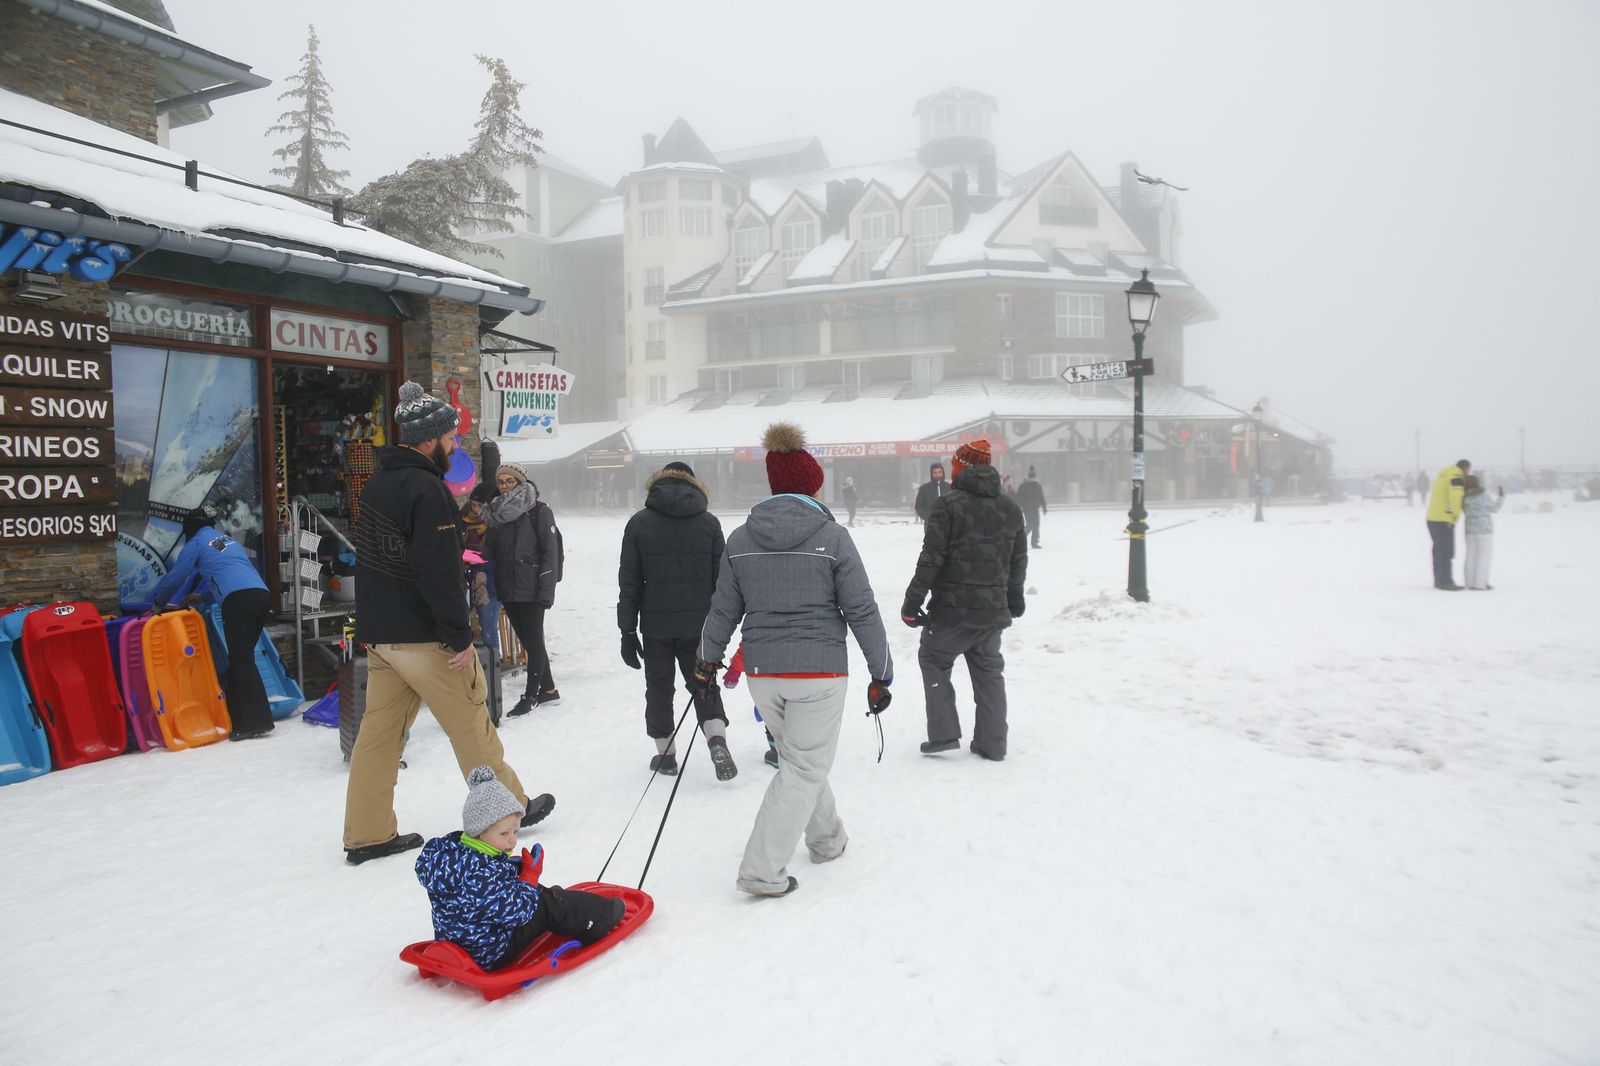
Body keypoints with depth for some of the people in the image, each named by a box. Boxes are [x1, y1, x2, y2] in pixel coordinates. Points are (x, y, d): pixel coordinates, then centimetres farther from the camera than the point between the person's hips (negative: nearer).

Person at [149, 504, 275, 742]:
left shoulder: (196, 543, 16)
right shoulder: (229, 540, 33)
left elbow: (175, 577, 20)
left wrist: (156, 599, 37)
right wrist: (202, 596, 50)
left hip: (237, 600, -7)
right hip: (262, 595, 7)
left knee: (241, 661, -7)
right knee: (241, 658, 13)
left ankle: (257, 721, -14)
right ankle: (237, 718, 15)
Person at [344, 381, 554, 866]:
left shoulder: (377, 485, 13)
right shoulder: (427, 490, -18)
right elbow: (438, 573, -23)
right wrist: (460, 637, -18)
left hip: (378, 632, 9)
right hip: (424, 635, -9)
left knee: (379, 730, 10)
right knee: (471, 725, 4)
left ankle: (367, 834, 14)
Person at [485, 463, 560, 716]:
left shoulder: (539, 510, -6)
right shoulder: (496, 512, 12)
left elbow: (550, 552, -10)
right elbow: (493, 553, 15)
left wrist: (546, 592, -15)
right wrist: (495, 589, 8)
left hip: (531, 590, -6)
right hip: (507, 591, 6)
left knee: (533, 642, 1)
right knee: (528, 642, 12)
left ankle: (530, 695, 9)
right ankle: (548, 690, 23)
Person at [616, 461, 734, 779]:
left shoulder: (638, 523, 0)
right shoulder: (709, 522, 1)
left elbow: (629, 581, -1)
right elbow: (721, 577, 3)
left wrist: (628, 630, 3)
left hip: (656, 624, 0)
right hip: (698, 623, 1)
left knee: (659, 687, 14)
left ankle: (665, 755, 22)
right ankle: (717, 740, -9)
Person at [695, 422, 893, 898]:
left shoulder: (740, 540, 1)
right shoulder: (832, 537, -9)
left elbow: (724, 610, 9)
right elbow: (861, 612, -7)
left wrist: (707, 662, 25)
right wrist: (882, 674, 2)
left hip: (762, 671, 4)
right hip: (819, 670, -4)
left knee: (796, 757, 24)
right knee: (805, 769, 6)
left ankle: (826, 836, 40)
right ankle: (762, 870, 3)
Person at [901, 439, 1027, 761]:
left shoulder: (948, 505, -12)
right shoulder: (1011, 509, 8)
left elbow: (931, 558, -15)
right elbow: (1019, 561, 16)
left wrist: (912, 602, -9)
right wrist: (1015, 600, 29)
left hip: (952, 609, -5)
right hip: (994, 611, 5)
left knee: (933, 660, 13)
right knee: (989, 671, 16)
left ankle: (943, 734, 8)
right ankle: (992, 744, 19)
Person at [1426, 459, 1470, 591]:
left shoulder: (1443, 476, 19)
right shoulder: (1456, 477, -10)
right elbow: (1455, 497, -21)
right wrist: (1457, 515, -7)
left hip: (1433, 518, 9)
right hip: (1444, 520, -9)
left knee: (1439, 550, 14)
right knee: (1446, 552, -6)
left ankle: (1440, 580, 18)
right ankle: (1445, 582, -5)